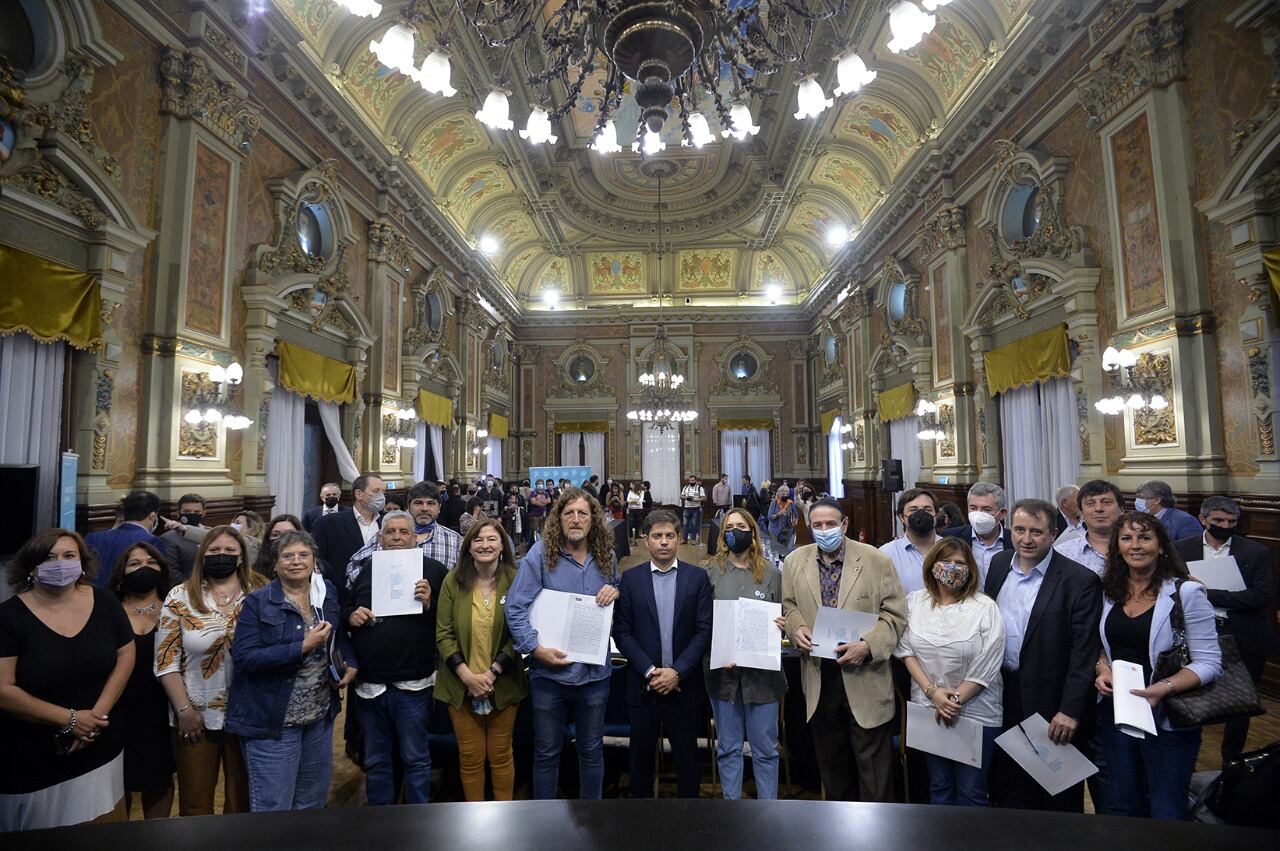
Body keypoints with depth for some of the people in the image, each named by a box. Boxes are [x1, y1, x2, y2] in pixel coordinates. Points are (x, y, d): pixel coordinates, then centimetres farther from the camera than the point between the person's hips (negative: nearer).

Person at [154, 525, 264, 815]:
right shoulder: (180, 598, -2)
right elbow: (166, 660, -2)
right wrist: (184, 709, -7)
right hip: (195, 715, 0)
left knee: (243, 797, 14)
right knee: (195, 802, 15)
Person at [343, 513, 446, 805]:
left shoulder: (433, 569, -3)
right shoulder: (363, 569, 7)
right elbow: (343, 610, 18)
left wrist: (429, 603, -22)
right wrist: (350, 616, -3)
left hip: (413, 684, -3)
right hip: (369, 682, 4)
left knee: (416, 758, 9)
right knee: (375, 761, 18)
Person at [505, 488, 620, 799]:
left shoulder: (606, 557, 3)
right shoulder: (540, 554, -9)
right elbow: (515, 607, -11)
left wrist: (616, 593, -6)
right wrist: (536, 648, -20)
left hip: (594, 672, 3)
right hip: (549, 671, -2)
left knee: (592, 751, 18)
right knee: (546, 753, 14)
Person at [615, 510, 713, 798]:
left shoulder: (698, 577, -1)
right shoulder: (631, 578, 0)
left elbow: (705, 630, -5)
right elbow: (622, 631, -2)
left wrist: (677, 671, -12)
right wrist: (650, 671, -11)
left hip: (684, 684, 0)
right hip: (643, 684, 1)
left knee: (686, 754, 11)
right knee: (641, 753, 12)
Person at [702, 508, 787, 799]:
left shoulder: (771, 573, 4)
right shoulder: (710, 571, -1)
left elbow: (781, 619, 12)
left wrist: (781, 625, -11)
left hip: (762, 672, 1)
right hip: (723, 670, 0)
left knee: (765, 748, 10)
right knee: (728, 748, 12)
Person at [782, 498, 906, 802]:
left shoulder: (877, 560, -9)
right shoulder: (795, 562, 1)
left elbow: (895, 614, -7)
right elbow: (789, 606, 13)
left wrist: (868, 645, -20)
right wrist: (797, 628, -8)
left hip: (865, 678, -3)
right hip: (819, 677, 3)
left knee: (873, 763, 8)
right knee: (830, 761, 20)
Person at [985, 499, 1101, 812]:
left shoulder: (1080, 581, -15)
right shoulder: (999, 563, 1)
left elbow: (1084, 653, -15)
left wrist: (1069, 711, -18)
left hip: (1051, 704, -5)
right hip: (1001, 694, 5)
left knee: (1057, 803, 13)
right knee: (1005, 788, 20)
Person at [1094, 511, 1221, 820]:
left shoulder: (1186, 592, -13)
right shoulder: (1110, 591, 3)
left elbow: (1209, 663, -14)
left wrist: (1165, 688, -26)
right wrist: (1102, 670, -6)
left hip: (1167, 719, -5)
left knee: (1166, 814, 9)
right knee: (1122, 808, 20)